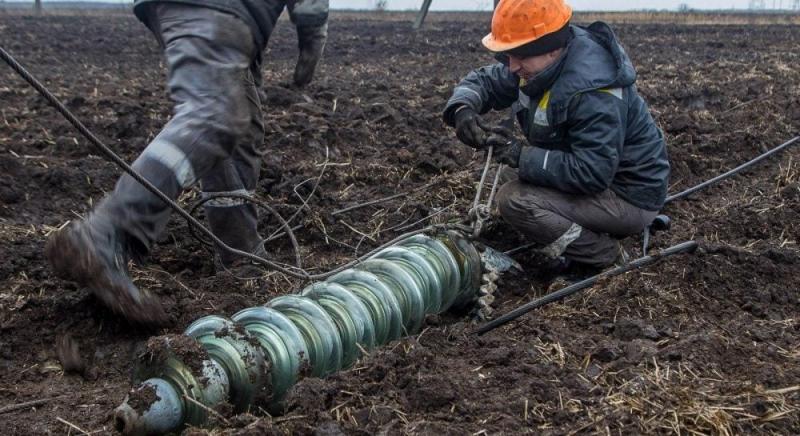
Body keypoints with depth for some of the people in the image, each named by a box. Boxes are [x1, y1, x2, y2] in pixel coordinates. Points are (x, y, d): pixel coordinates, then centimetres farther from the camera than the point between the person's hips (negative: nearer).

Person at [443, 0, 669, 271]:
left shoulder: (593, 92, -31)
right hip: (597, 172, 9)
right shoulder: (540, 63, -5)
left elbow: (591, 174, -34)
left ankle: (608, 257, -5)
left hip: (629, 196, -9)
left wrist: (520, 155, -30)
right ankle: (591, 232, 9)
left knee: (514, 200, -21)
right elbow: (484, 80, 5)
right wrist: (463, 107, -18)